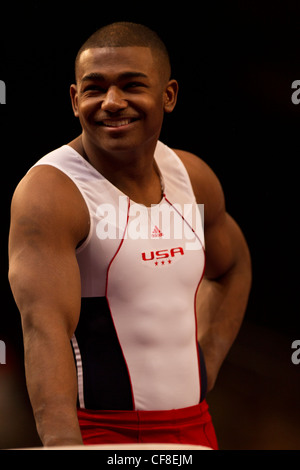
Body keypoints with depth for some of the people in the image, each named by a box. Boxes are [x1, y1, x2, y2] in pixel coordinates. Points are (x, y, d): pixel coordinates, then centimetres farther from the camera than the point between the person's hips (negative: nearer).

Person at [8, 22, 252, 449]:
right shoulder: (49, 192, -15)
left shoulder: (193, 178, 5)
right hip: (99, 432, -5)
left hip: (192, 426, 6)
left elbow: (232, 266, 24)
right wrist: (62, 441, -40)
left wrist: (208, 362, 11)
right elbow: (45, 326, -27)